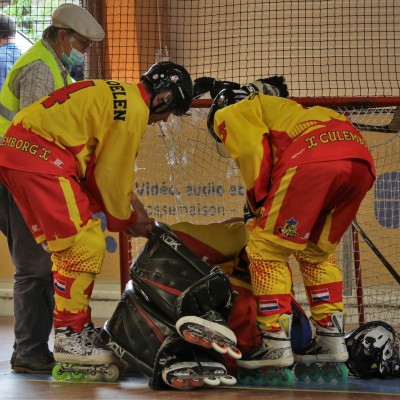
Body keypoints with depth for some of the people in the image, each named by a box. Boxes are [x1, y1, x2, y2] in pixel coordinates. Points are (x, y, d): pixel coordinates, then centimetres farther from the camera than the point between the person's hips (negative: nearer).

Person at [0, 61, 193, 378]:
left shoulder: (116, 94, 22)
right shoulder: (134, 111, -8)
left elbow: (106, 166, 27)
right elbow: (110, 175, -5)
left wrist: (129, 201, 22)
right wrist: (126, 220, 9)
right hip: (42, 157, -10)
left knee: (68, 247, 17)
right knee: (86, 246, -7)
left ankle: (79, 328, 25)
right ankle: (69, 338, -5)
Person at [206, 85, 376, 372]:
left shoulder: (228, 114, 22)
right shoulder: (278, 109, 44)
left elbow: (253, 153, 4)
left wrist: (260, 206, 13)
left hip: (313, 156, -8)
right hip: (361, 157, 8)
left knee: (267, 248, 2)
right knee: (317, 250, 23)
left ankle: (276, 342, -2)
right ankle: (332, 339, 19)